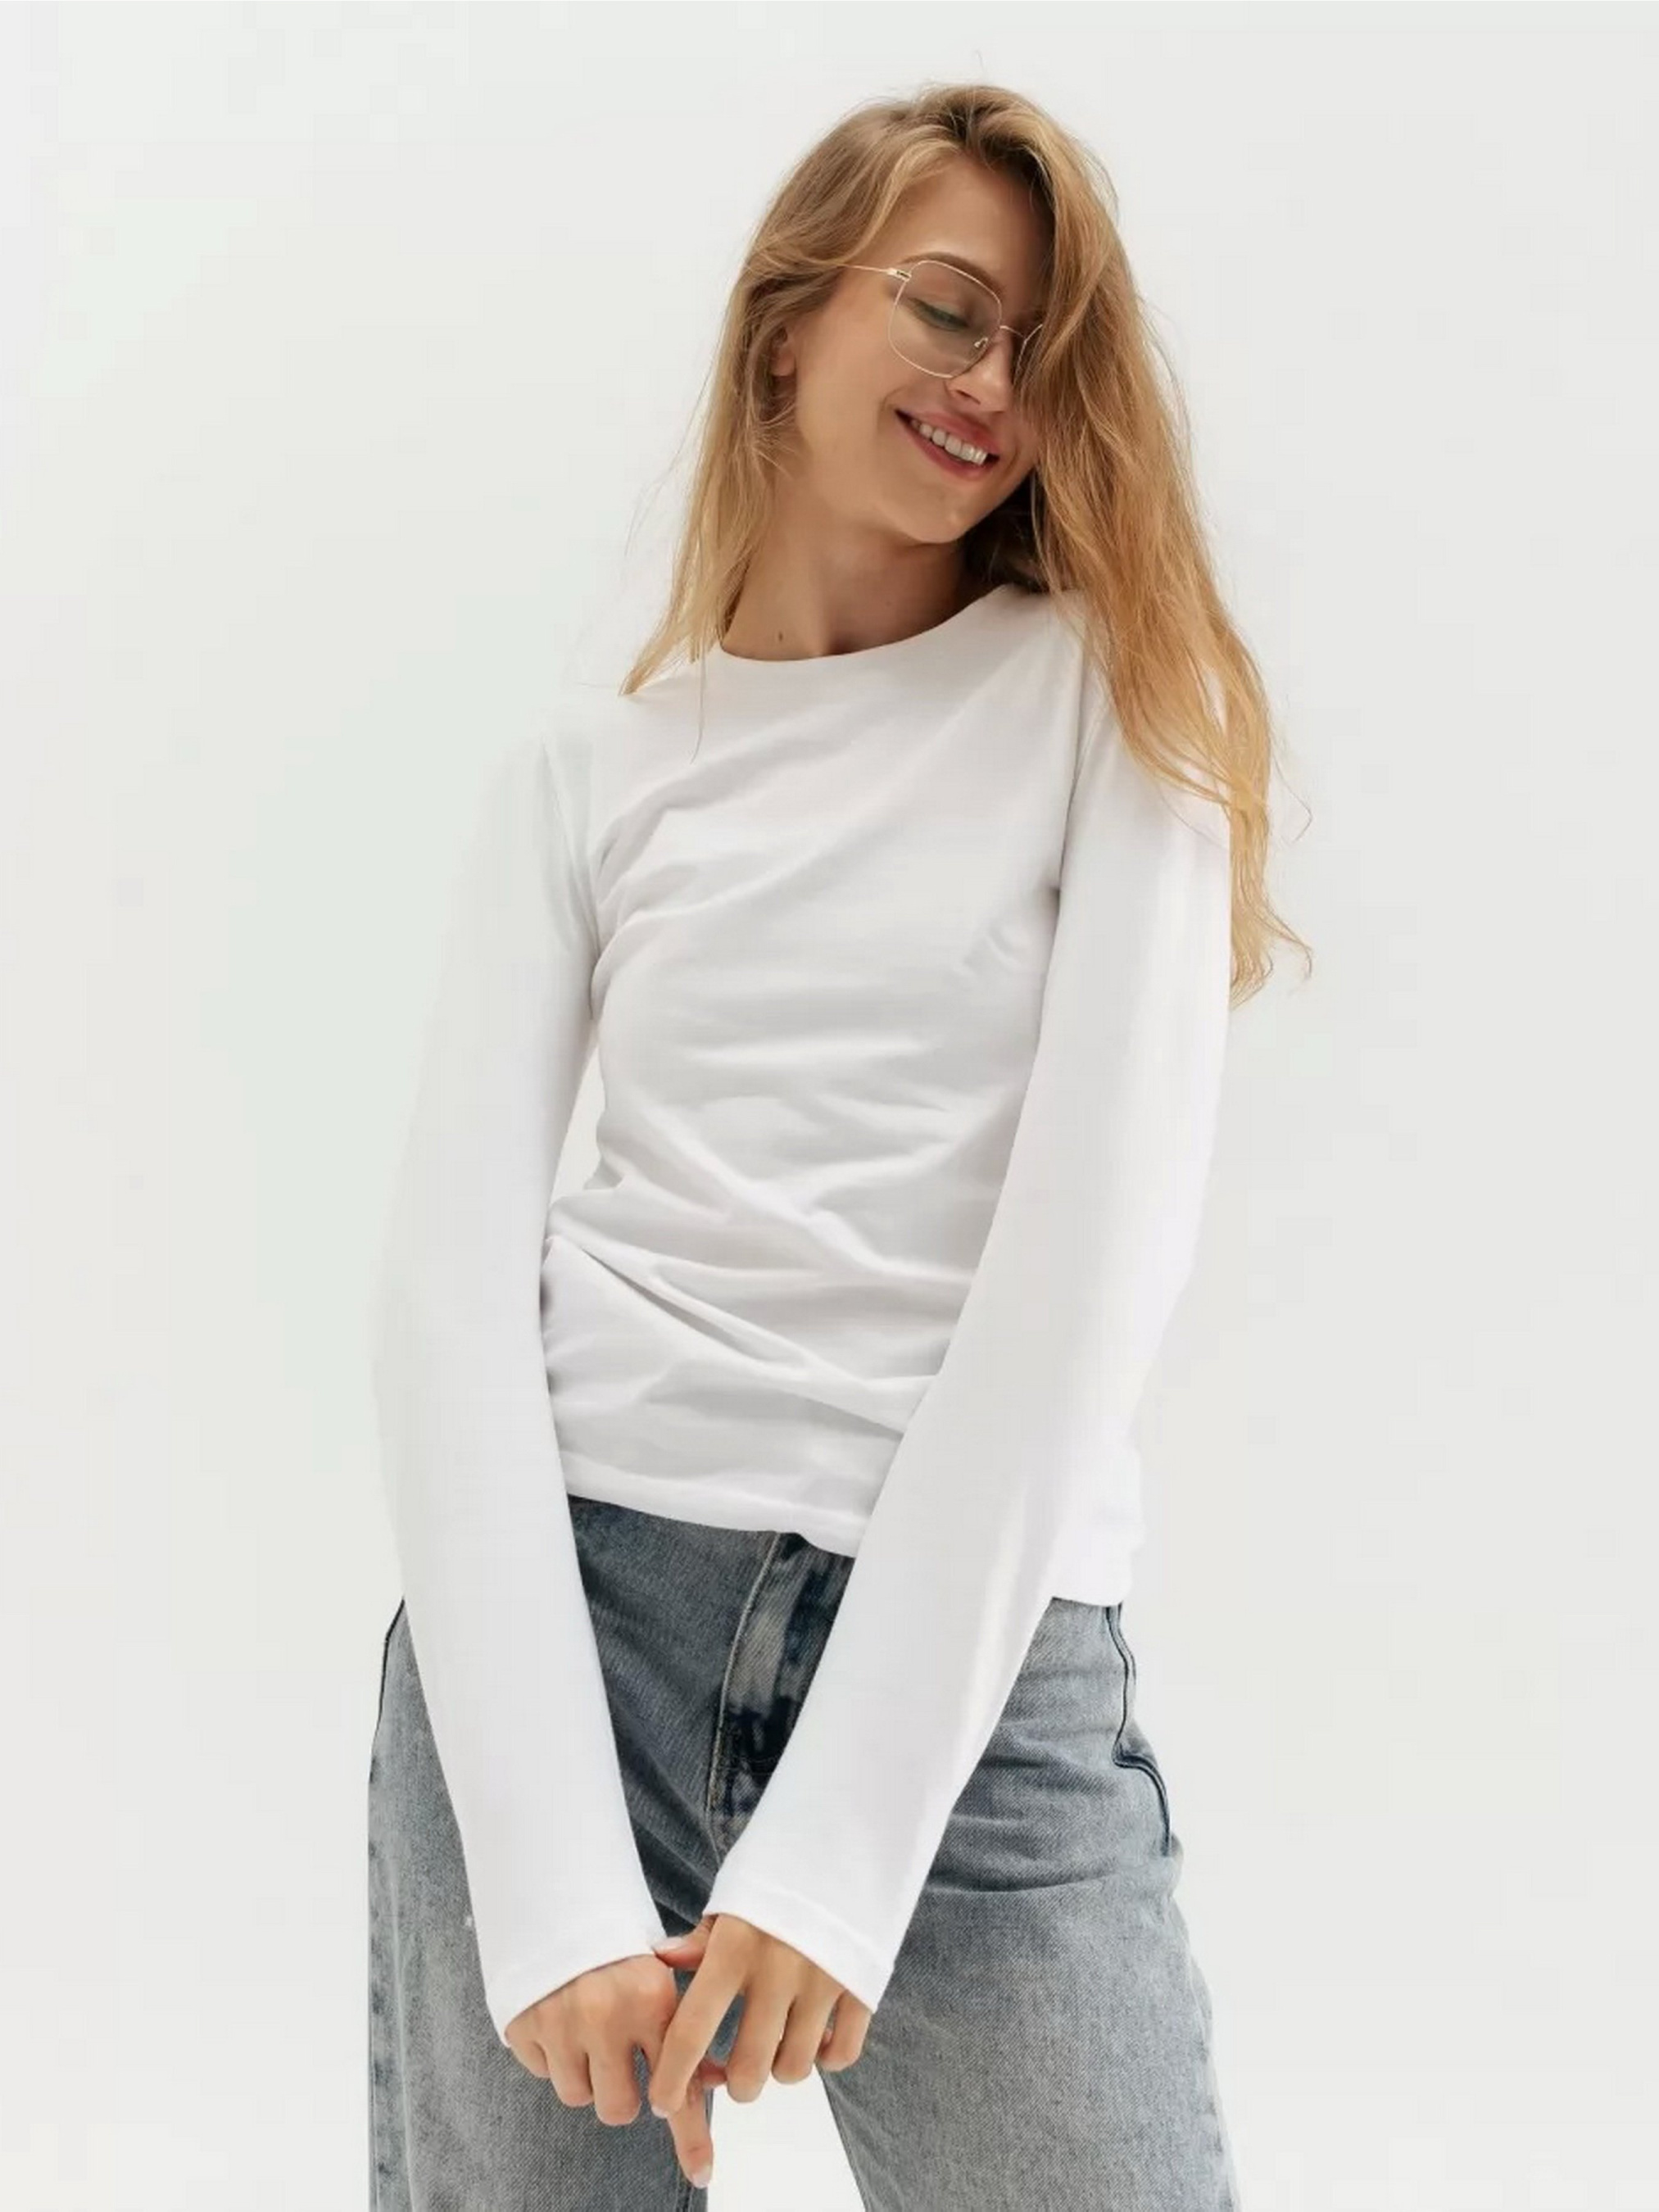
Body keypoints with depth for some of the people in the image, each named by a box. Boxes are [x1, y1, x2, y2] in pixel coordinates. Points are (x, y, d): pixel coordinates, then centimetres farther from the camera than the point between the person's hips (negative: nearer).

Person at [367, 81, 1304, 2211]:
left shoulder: (1113, 694, 4)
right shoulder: (587, 767, 7)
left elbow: (1101, 1236, -7)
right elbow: (454, 1275, -3)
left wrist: (842, 1843, -14)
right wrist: (557, 1887, -16)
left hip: (978, 1650, -1)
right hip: (568, 1601, 1)